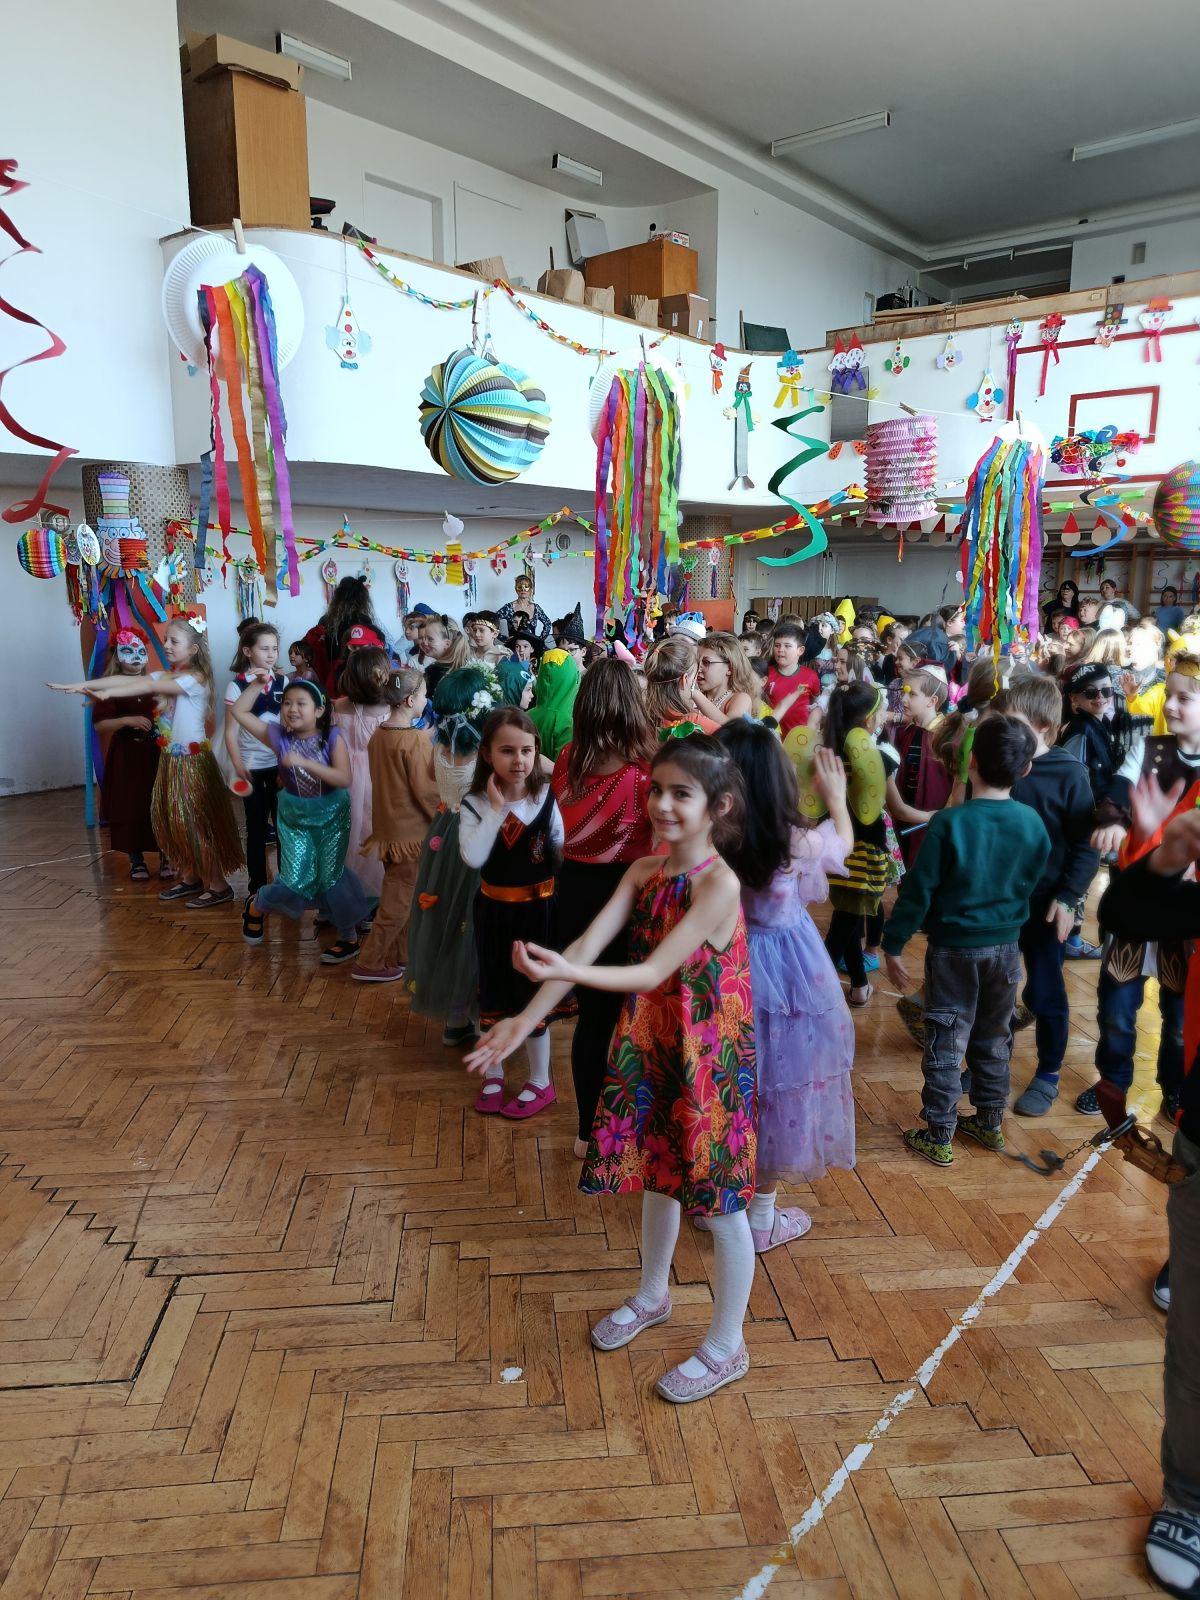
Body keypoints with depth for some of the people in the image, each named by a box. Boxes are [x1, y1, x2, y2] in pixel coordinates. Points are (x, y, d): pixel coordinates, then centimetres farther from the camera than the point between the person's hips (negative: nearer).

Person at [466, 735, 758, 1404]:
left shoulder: (720, 883, -23)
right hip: (650, 1048, 7)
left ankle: (727, 1348, 31)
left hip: (710, 1059, -7)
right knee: (657, 1176, 24)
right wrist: (528, 1017, -19)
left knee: (720, 1203, 9)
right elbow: (589, 945, -10)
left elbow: (652, 972, -28)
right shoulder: (643, 872, -2)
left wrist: (566, 972, -41)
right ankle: (653, 1296, 50)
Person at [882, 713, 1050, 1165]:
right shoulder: (1033, 823, -6)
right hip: (1006, 946, 4)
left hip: (954, 947, -4)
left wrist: (893, 944, -7)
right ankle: (990, 1122, 33)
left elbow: (918, 891, -16)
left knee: (946, 1042, 5)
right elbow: (1033, 887, 7)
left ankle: (939, 1135, 13)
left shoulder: (949, 823, -19)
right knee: (994, 1038, 19)